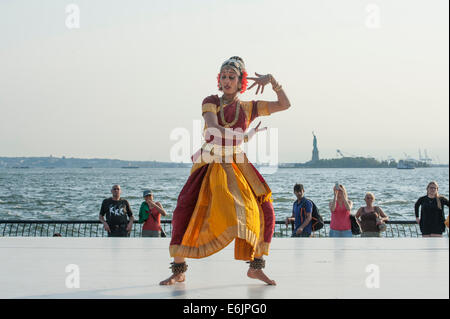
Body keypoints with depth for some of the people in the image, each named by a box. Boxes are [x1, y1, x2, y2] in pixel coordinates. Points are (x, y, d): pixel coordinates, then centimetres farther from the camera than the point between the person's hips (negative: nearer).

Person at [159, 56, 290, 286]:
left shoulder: (248, 108, 9)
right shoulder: (211, 102, 5)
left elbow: (285, 104, 6)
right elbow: (214, 129, -13)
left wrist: (271, 80, -4)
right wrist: (245, 136, -12)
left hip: (236, 169, 1)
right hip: (209, 168, -1)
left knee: (265, 211, -11)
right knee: (184, 211, -17)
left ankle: (255, 267, 4)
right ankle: (178, 271, -6)